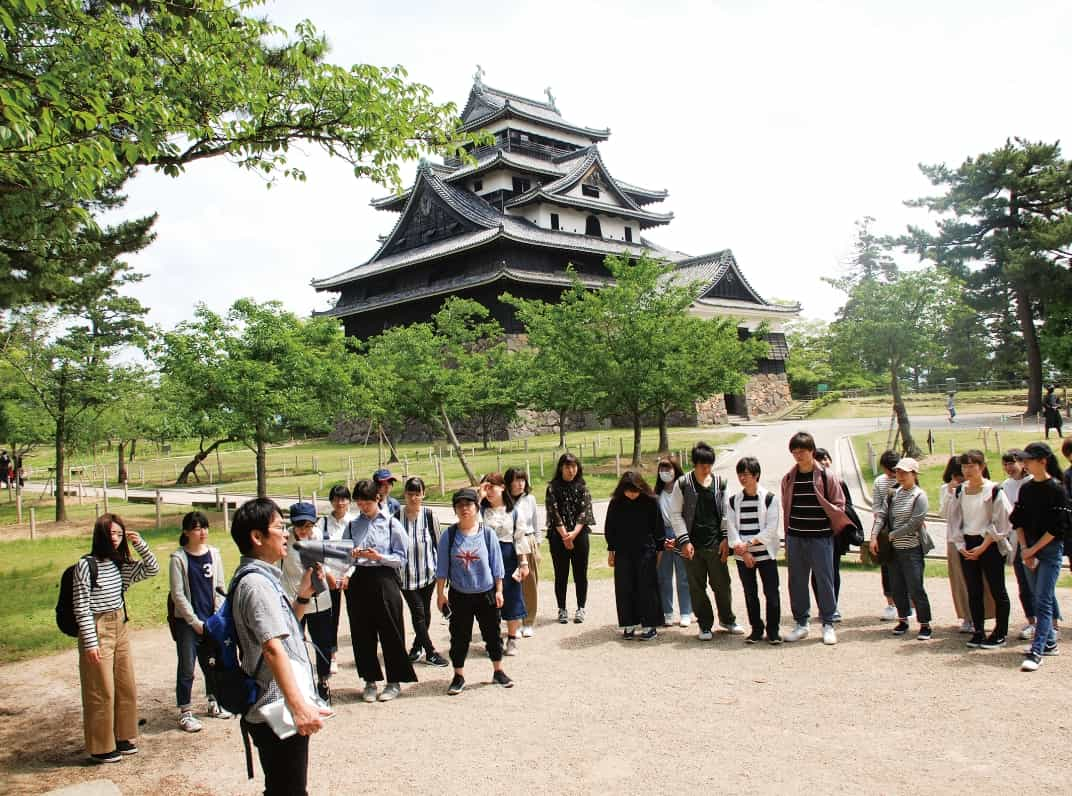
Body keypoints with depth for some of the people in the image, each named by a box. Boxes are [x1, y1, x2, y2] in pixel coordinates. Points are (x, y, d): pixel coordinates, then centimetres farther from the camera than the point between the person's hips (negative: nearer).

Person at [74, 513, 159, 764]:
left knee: (126, 687, 13)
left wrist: (140, 544, -4)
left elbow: (152, 569, 10)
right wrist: (90, 642, -16)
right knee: (102, 691, 1)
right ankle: (100, 748, 15)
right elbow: (81, 607, -14)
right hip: (97, 630, -7)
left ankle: (122, 738, 28)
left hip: (120, 628, 7)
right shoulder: (86, 565, -14)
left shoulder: (121, 564, 4)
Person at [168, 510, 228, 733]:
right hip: (186, 622, -4)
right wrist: (195, 622, -10)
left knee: (212, 664, 14)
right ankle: (185, 712, 12)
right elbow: (178, 594, -8)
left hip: (212, 620, 4)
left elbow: (219, 588, 7)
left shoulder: (214, 554, 3)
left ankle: (214, 703, 31)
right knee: (186, 669, -1)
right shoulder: (178, 558, -9)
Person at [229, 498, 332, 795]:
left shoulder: (262, 578, 14)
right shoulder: (257, 583, -18)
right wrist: (299, 706, -29)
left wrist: (304, 594, 8)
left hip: (274, 710, 10)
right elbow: (273, 648, -26)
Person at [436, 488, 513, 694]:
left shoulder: (487, 534, -5)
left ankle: (498, 672, 27)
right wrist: (440, 593, -2)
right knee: (459, 636, 7)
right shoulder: (448, 535, -6)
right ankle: (458, 676, 22)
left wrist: (499, 591, -1)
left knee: (492, 633, 11)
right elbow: (442, 567, -1)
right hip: (459, 595, 0)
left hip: (486, 594, 0)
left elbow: (496, 564, 0)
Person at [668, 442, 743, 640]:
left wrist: (725, 538, 1)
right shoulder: (682, 484, -3)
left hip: (715, 543, 2)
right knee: (697, 587, 6)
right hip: (692, 545, -2)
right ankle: (705, 625, 19)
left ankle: (727, 619, 29)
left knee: (722, 584, 8)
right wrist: (684, 541, -7)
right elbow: (675, 514, -2)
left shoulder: (719, 484, 5)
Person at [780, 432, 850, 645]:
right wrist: (787, 539, 12)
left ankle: (828, 624, 15)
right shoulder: (788, 479, 7)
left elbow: (839, 506, 2)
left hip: (821, 538, -3)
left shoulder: (826, 477, -3)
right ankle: (801, 624, 20)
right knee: (797, 582, 8)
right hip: (795, 538, 3)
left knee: (824, 580, 2)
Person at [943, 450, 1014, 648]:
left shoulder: (994, 490, -9)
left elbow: (1001, 523, -10)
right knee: (973, 592, 9)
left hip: (990, 545, -5)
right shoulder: (959, 491, 6)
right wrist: (960, 545, -1)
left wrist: (982, 547, -12)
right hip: (966, 546, 5)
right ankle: (978, 632, 17)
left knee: (997, 591, 3)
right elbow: (952, 519, 9)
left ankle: (1000, 634, 12)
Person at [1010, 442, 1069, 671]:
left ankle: (1036, 652, -12)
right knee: (1039, 599, 14)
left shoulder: (1056, 489, -11)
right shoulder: (1026, 488, 7)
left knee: (1043, 601, -9)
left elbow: (1058, 527, -13)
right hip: (1029, 550, 6)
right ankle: (1049, 642, 27)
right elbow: (1018, 521, 10)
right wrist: (1024, 549, -1)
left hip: (1050, 550, -6)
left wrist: (1033, 549, -12)